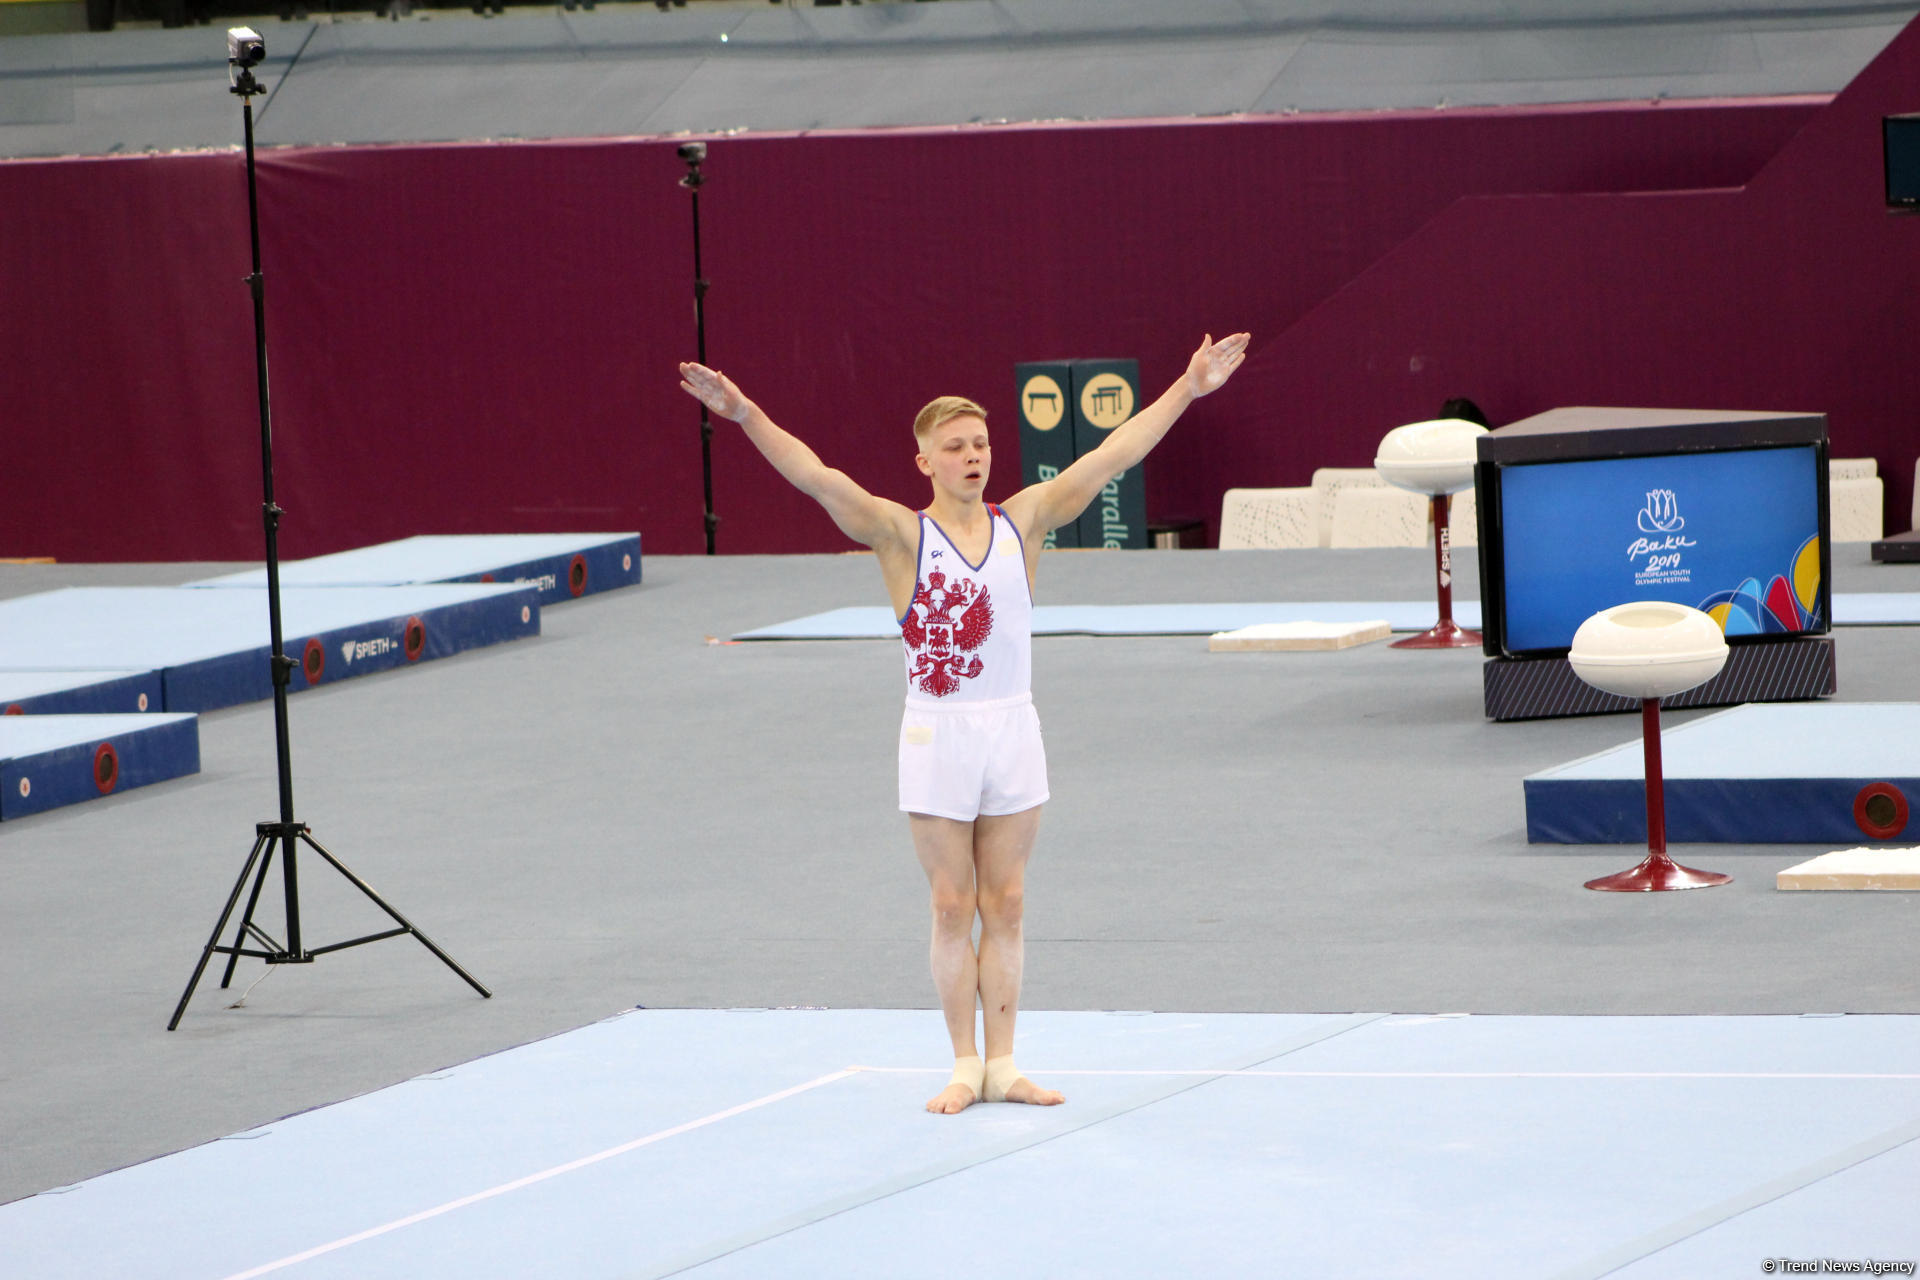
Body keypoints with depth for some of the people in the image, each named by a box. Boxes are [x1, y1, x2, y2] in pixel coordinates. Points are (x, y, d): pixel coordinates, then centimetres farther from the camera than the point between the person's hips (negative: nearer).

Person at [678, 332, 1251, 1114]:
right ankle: (965, 1066, 11)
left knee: (1004, 905, 8)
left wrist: (1188, 389, 1)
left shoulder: (1023, 521, 3)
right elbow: (817, 478, -17)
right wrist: (745, 416, -29)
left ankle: (1002, 1064, 14)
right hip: (938, 734, -3)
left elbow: (1111, 456, 3)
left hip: (1012, 730, 3)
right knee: (953, 908, 3)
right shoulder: (902, 534, -6)